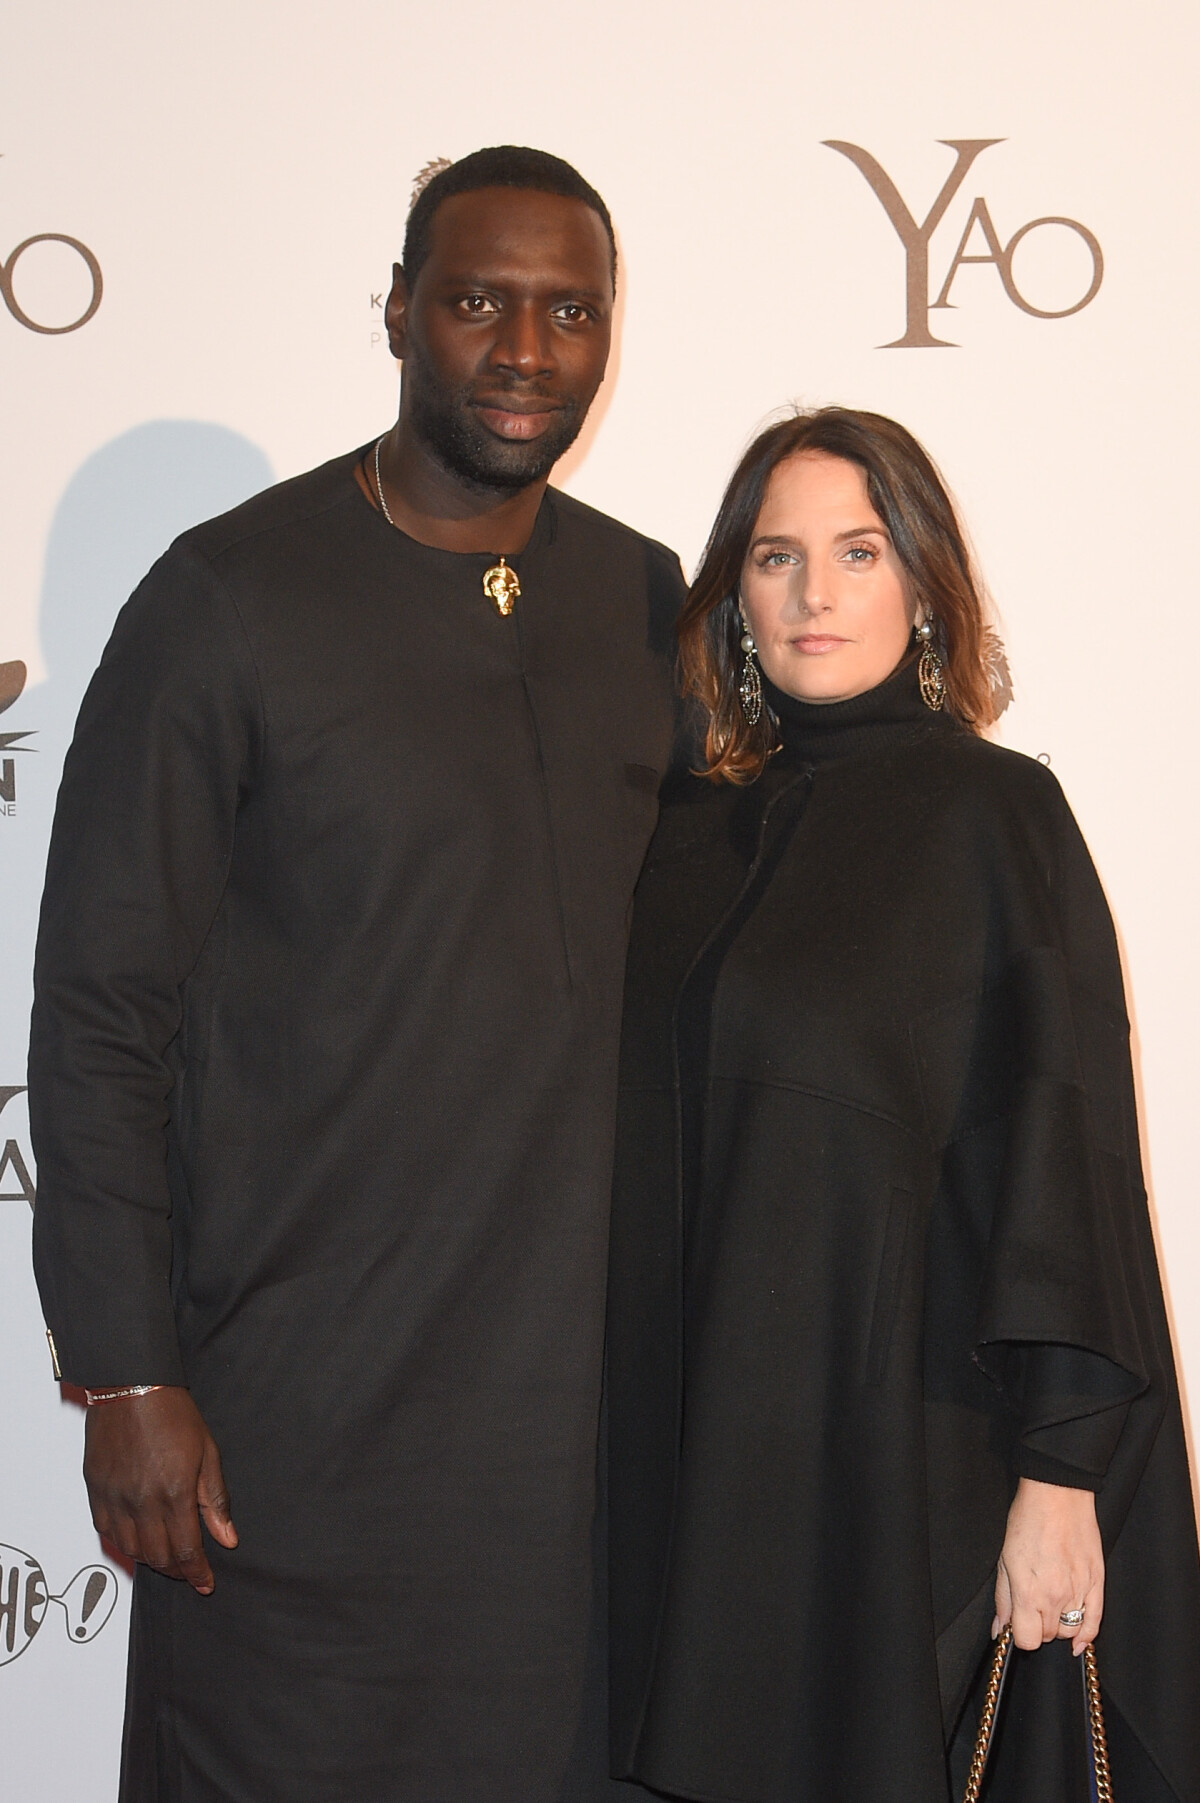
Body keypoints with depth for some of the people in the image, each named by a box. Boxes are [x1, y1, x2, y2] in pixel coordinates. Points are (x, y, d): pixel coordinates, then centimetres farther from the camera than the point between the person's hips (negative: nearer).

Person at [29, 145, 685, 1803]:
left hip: (579, 1378, 5)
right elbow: (99, 1011, -9)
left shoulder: (651, 605, 6)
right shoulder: (230, 599, -9)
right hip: (300, 1397, -4)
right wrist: (125, 1377, -11)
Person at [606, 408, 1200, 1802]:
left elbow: (1065, 1137, -11)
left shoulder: (989, 811, -5)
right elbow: (650, 1148, 12)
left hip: (901, 1422, -4)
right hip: (705, 1450, 5)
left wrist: (1060, 1470, -16)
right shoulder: (694, 826, 10)